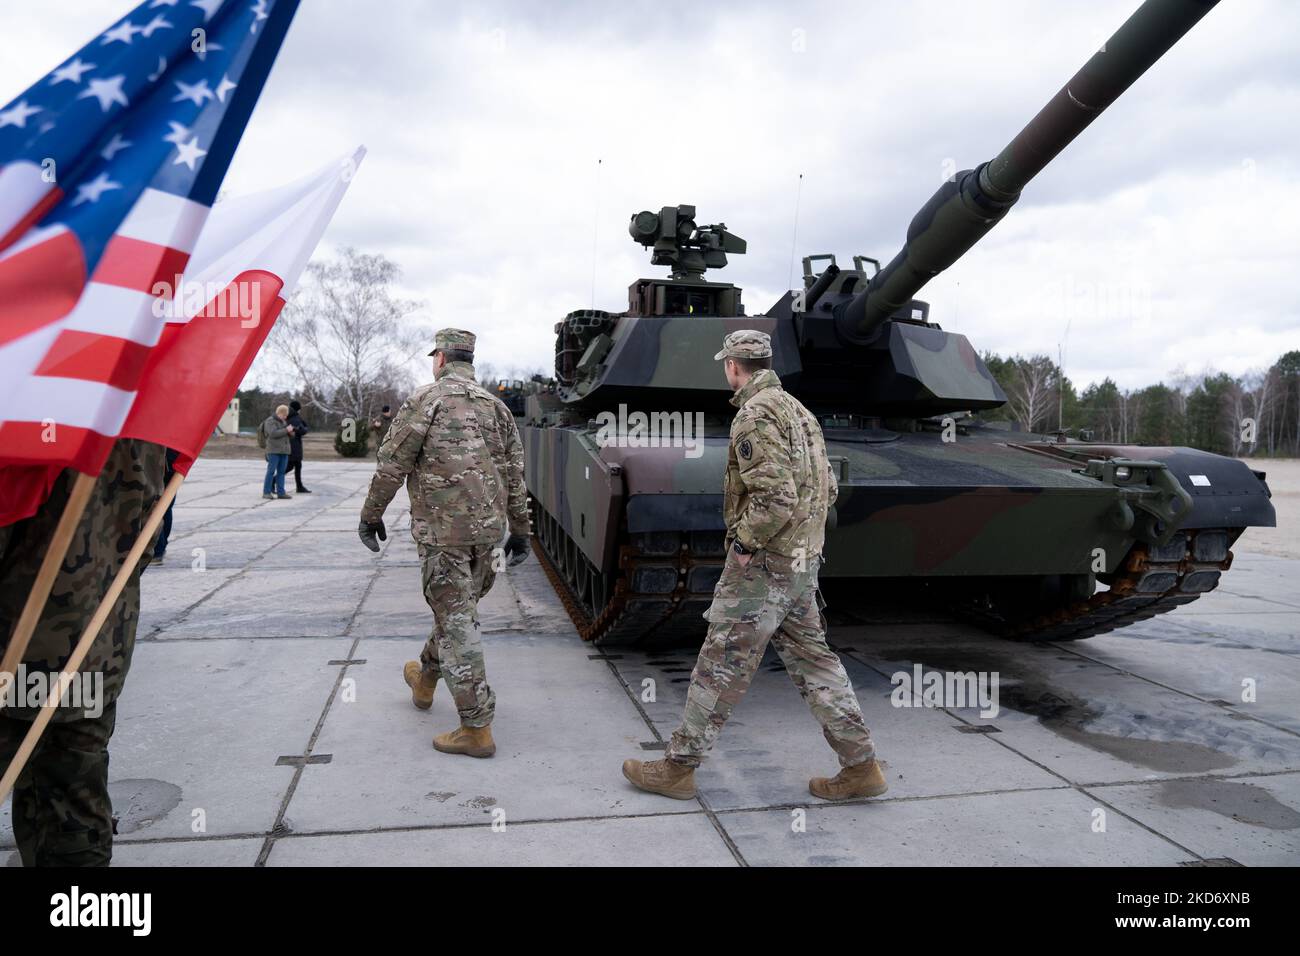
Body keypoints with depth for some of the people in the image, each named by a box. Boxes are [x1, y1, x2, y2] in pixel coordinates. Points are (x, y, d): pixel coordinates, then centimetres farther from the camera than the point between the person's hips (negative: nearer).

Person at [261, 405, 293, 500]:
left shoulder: (284, 422, 17)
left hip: (283, 451, 7)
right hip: (274, 450, -7)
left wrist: (291, 432, -5)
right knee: (271, 471, -6)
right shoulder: (270, 421, -6)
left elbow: (291, 435, 17)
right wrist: (286, 430, -17)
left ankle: (280, 492, 3)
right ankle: (266, 492, -1)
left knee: (281, 472, 4)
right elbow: (273, 433, -20)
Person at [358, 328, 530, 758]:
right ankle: (425, 679, 45)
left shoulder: (425, 400, -6)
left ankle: (477, 728, 0)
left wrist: (371, 515, 5)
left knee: (457, 624, -2)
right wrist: (519, 530, 16)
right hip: (487, 528, 6)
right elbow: (515, 475, 11)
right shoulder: (495, 406, 11)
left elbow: (392, 464, -7)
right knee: (459, 608, 22)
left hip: (442, 528, -6)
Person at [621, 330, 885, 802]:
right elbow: (828, 488, 18)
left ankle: (677, 768, 13)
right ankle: (860, 766, 19)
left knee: (720, 666, 1)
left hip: (762, 564, -9)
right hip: (803, 561, 9)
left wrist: (744, 544, -15)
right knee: (813, 662, 14)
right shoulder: (799, 410, 14)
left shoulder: (755, 415, -16)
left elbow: (775, 497, -26)